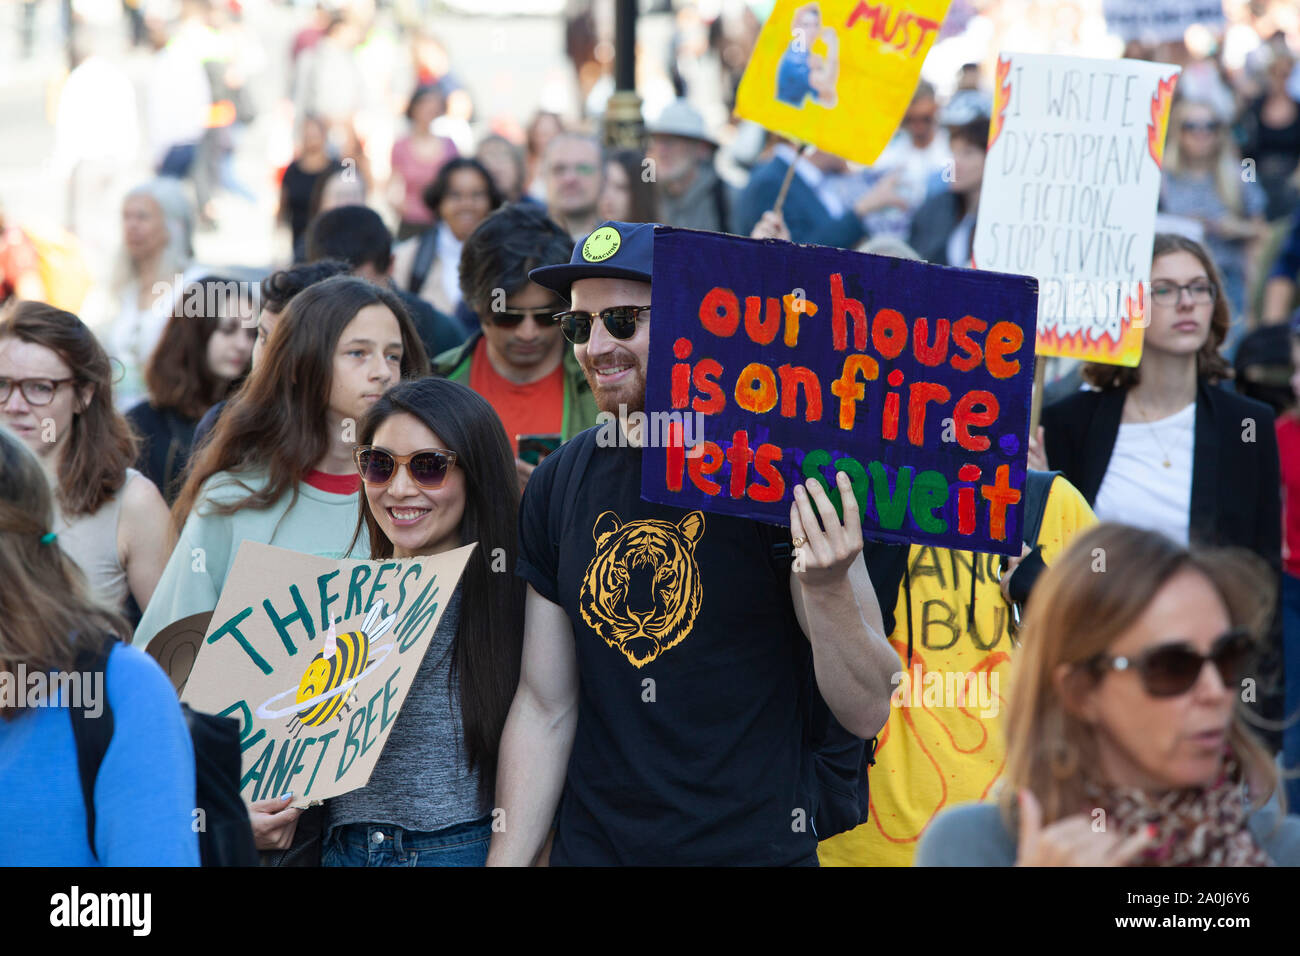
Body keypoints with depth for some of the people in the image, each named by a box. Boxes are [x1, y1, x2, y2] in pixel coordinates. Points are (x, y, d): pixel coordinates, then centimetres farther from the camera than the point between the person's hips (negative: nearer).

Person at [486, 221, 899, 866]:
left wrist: (828, 590, -30)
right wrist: (506, 859, -1)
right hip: (591, 846, 4)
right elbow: (545, 708, 7)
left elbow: (867, 713, -13)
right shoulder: (558, 485, 2)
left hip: (756, 848, -4)